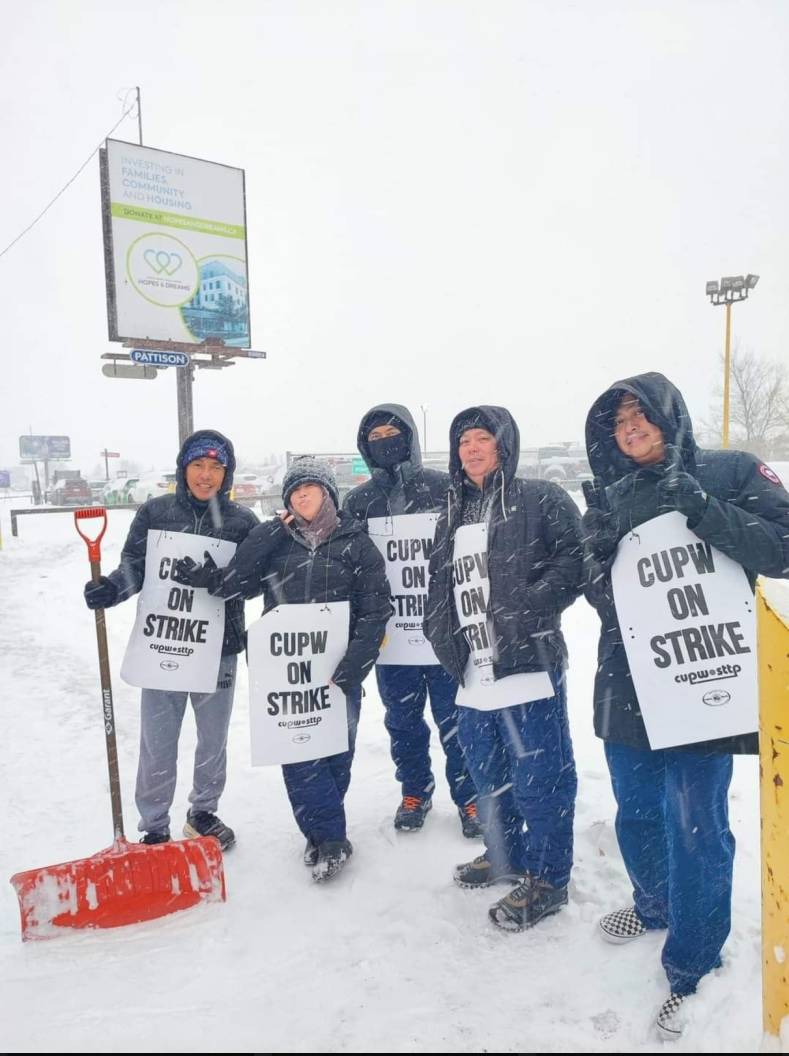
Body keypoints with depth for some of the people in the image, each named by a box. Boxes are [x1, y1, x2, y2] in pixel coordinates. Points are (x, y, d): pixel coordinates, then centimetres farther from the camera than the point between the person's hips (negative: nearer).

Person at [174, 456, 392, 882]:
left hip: (338, 671, -1)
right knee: (297, 753, -1)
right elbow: (237, 583, -4)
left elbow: (374, 612, -6)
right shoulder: (273, 540, 8)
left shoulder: (356, 544, 0)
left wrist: (351, 668, -13)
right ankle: (329, 836, 15)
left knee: (336, 751, 8)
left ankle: (321, 830, 30)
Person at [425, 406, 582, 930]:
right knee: (489, 778, 21)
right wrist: (446, 640, 5)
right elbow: (440, 586, 19)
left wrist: (525, 607, -22)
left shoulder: (541, 500, -4)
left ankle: (546, 878, 22)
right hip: (473, 674, 7)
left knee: (539, 779, 3)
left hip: (529, 667, -7)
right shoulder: (453, 517, 16)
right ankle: (505, 855, 42)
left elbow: (575, 562, -14)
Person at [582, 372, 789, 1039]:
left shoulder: (731, 473, -3)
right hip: (628, 683, 4)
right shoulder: (610, 498, 7)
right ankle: (655, 906, 47)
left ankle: (690, 972, 24)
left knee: (696, 828, 3)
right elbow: (599, 591, 4)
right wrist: (602, 550, -16)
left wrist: (700, 508, -22)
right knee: (635, 813, 19)